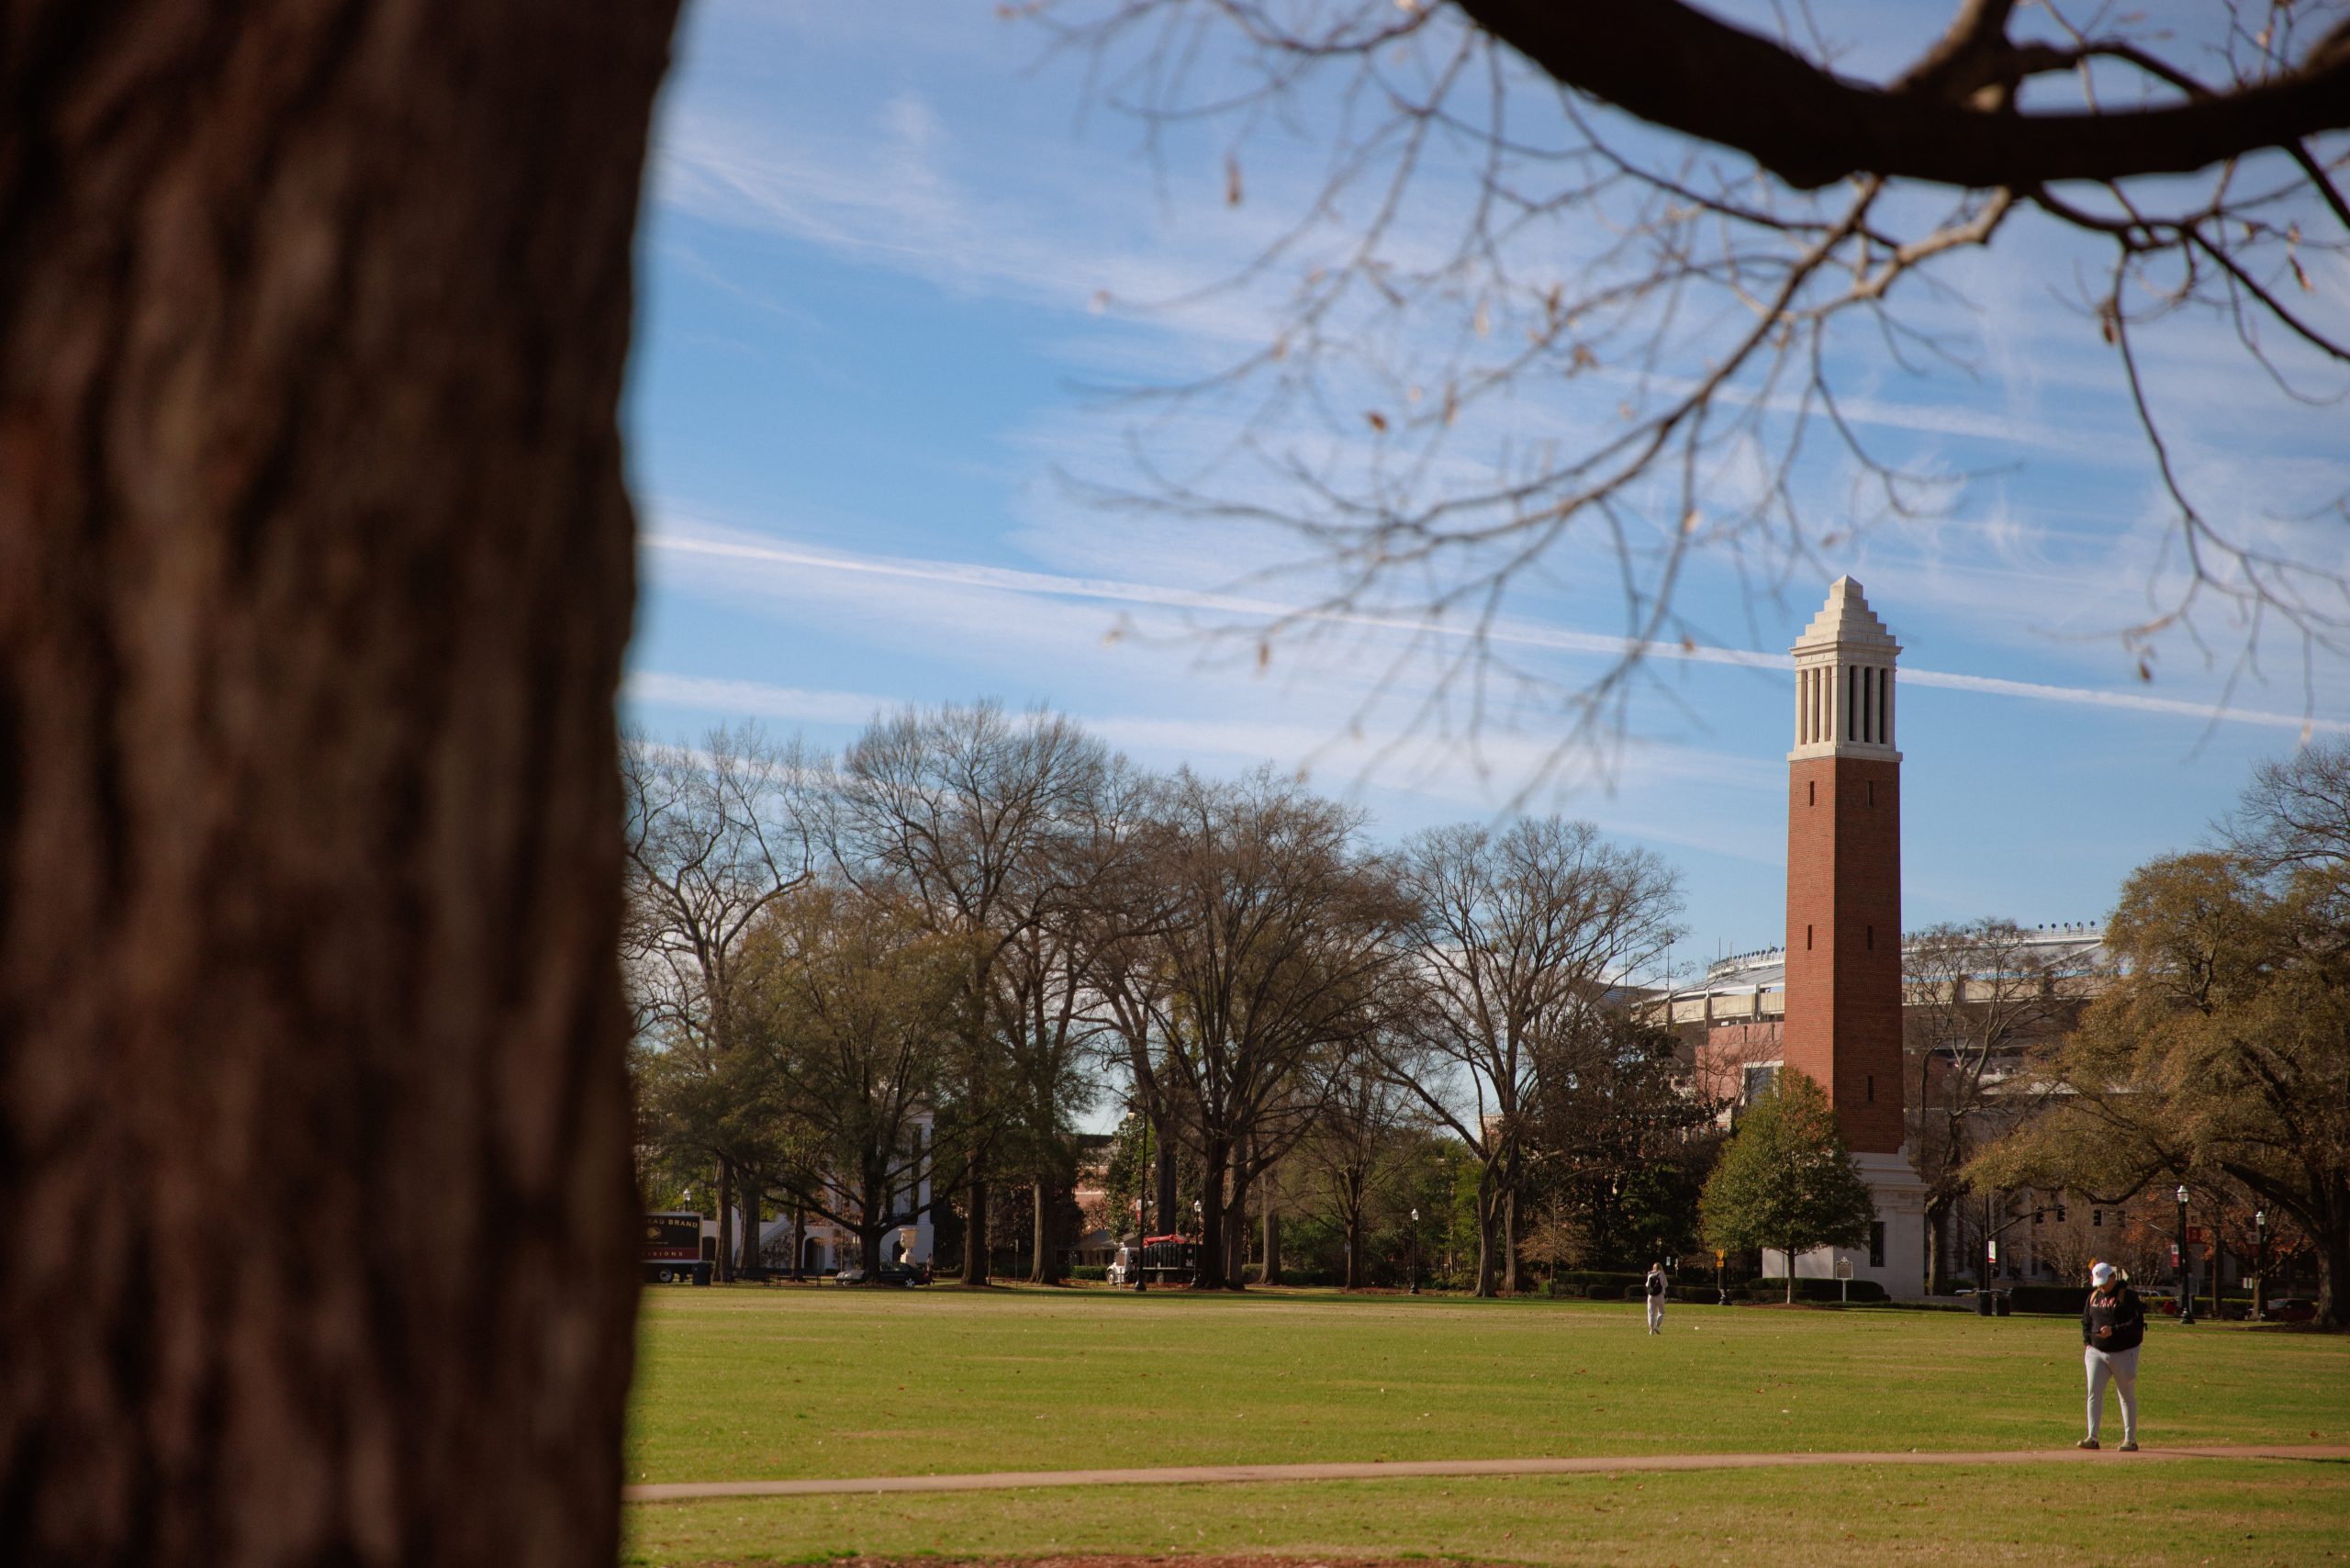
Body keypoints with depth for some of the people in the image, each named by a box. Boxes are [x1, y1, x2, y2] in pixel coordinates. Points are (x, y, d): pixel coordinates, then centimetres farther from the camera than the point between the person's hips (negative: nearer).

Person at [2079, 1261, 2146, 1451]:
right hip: (2097, 1352, 5)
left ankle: (2130, 1440, 10)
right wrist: (2087, 1343, 6)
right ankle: (2092, 1437, -7)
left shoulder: (2128, 1296, -8)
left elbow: (2138, 1323, -14)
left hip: (2123, 1353, -5)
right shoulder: (2094, 1296, 11)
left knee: (2127, 1397, 4)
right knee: (2094, 1394, -5)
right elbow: (2086, 1321, 20)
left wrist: (2114, 1330, -23)